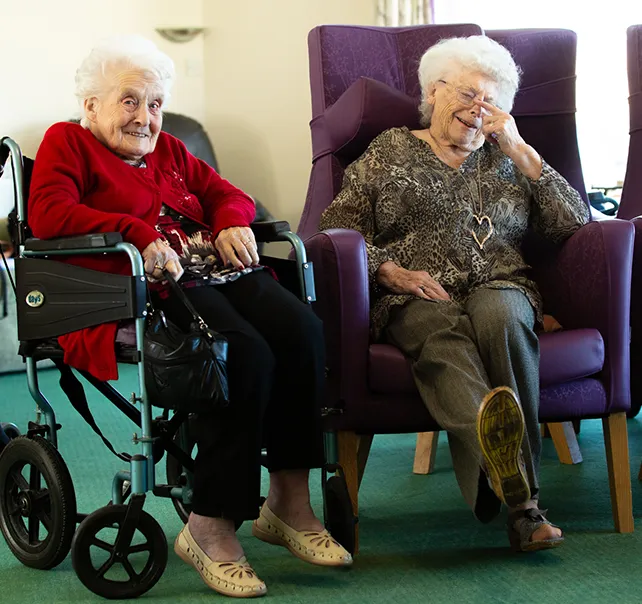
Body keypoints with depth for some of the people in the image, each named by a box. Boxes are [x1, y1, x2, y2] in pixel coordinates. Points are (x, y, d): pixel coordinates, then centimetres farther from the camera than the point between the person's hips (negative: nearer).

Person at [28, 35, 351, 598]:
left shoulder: (167, 149, 31)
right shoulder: (67, 142, 10)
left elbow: (229, 194, 28)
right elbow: (48, 214, -8)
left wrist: (232, 222, 3)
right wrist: (140, 234, -17)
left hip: (218, 270, 7)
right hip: (150, 284, -7)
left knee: (302, 328, -23)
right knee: (246, 353, -32)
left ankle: (290, 502, -15)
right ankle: (210, 528, -24)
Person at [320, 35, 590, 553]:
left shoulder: (506, 160, 25)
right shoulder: (390, 151, 21)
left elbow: (573, 224, 11)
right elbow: (337, 226, 9)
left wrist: (521, 150, 8)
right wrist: (391, 271, -8)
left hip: (499, 288, 2)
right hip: (415, 298, -2)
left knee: (498, 314, -36)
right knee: (443, 329, -38)